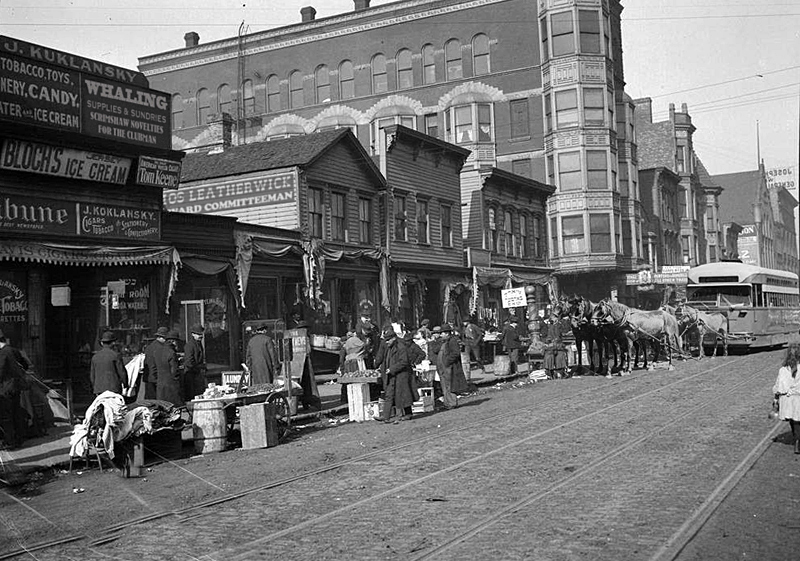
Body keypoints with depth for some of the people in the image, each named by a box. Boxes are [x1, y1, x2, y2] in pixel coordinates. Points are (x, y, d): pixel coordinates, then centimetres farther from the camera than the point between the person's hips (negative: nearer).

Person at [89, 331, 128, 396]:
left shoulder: (95, 357, 9)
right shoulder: (115, 355, -7)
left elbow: (92, 376, 13)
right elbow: (122, 372, -5)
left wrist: (94, 388, 24)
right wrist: (125, 385, 9)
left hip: (99, 389, 5)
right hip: (114, 389, -5)